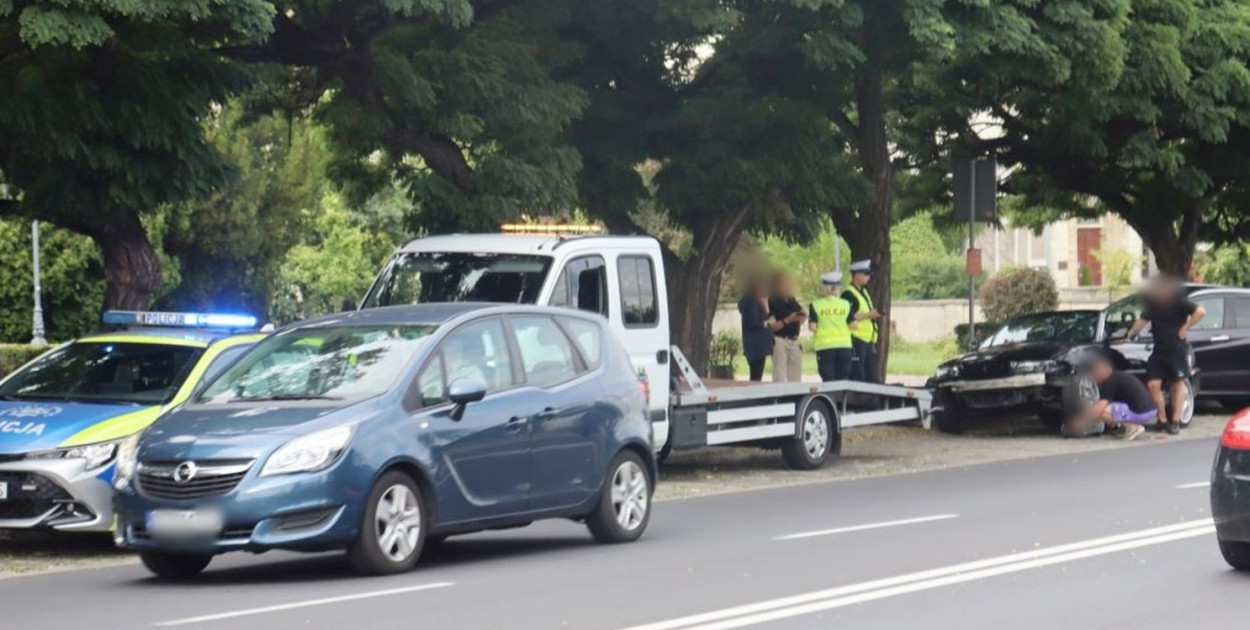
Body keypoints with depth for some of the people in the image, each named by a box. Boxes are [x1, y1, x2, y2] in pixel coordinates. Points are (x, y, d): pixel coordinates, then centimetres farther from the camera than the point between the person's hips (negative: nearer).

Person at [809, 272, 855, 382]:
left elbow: (812, 327, -9)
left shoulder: (816, 305, -3)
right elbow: (853, 324, 2)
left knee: (828, 379, -2)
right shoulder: (846, 304, 3)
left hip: (824, 345, -2)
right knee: (843, 379, 8)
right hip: (844, 344, 2)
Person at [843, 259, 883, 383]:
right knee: (858, 377, -9)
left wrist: (875, 316, 10)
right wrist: (868, 315, -18)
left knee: (871, 377, 10)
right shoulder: (849, 295, -11)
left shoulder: (864, 292, 20)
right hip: (857, 340, -10)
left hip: (868, 340, 10)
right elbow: (849, 318, -21)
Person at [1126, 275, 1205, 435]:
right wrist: (1131, 333, 12)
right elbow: (1143, 320, 21)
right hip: (1159, 350, 6)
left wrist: (1185, 328, -16)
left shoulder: (1178, 301, -12)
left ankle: (1175, 422, 9)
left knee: (1178, 385, 4)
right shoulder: (1153, 303, 6)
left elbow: (1200, 312, -18)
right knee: (1153, 384, -1)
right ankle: (1162, 420, 11)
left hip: (1177, 348, -6)